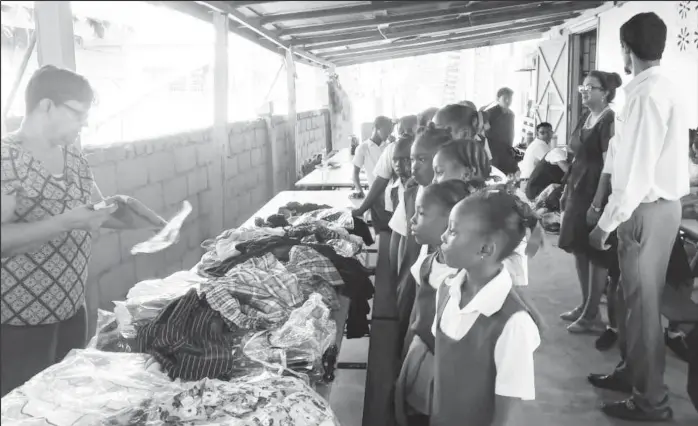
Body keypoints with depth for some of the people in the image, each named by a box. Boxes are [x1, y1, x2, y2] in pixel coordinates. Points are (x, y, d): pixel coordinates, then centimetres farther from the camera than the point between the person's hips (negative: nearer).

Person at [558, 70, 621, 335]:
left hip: (596, 192, -9)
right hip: (578, 189, 9)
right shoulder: (585, 119, 12)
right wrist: (567, 190, 16)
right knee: (578, 249, 14)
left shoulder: (609, 121, -14)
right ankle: (585, 306, 27)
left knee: (595, 254, -1)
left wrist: (597, 202, -23)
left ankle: (593, 316, 9)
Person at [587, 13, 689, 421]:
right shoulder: (663, 89, 11)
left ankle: (651, 400, 14)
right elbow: (635, 157, 10)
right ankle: (632, 371, 36)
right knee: (636, 296, 19)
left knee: (643, 303, 1)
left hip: (647, 209, -9)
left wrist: (606, 224, -16)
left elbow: (636, 169, -22)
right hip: (656, 203, 9)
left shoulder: (646, 94, -19)